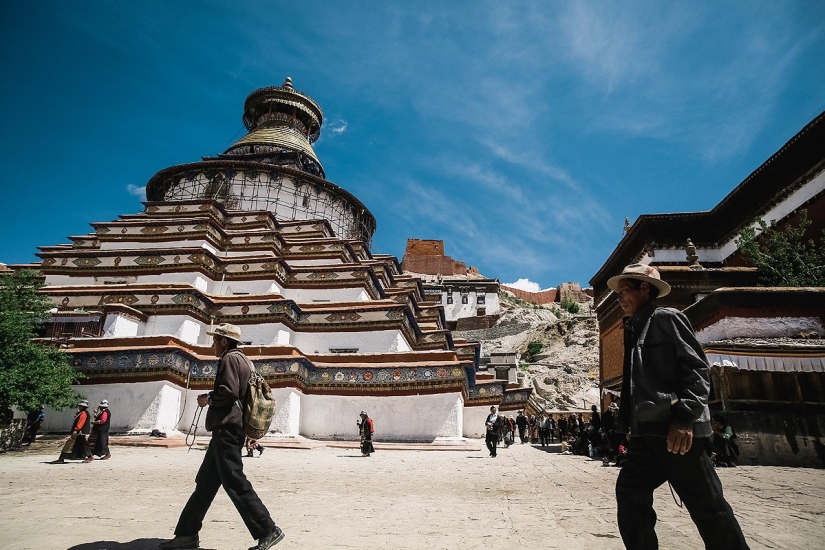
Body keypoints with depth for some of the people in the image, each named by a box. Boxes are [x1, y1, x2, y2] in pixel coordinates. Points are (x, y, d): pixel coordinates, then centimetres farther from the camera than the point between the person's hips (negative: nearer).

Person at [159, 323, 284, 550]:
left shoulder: (230, 358, -9)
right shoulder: (241, 359, 22)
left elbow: (228, 392, -21)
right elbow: (240, 394, 22)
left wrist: (208, 398, -4)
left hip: (227, 429, -11)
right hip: (228, 429, 11)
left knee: (235, 483, -10)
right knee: (205, 482, 16)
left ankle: (268, 531, -7)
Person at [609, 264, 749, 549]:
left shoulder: (666, 318, -3)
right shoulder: (635, 330, 19)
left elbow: (696, 368, -12)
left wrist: (684, 418, -20)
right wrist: (628, 425, 16)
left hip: (677, 430, -8)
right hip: (648, 432, 8)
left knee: (707, 507, 1)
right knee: (629, 493, 7)